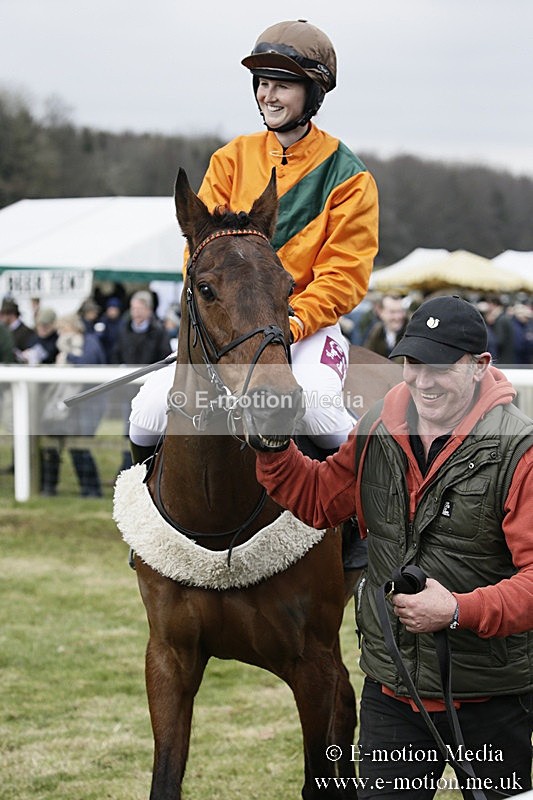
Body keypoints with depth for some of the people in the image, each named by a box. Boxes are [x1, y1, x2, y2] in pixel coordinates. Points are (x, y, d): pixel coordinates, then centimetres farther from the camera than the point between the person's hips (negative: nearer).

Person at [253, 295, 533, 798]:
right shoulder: (378, 431, 2)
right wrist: (273, 448, -1)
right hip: (390, 690, 5)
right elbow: (320, 500, 16)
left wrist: (459, 611, -33)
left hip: (491, 699, -4)